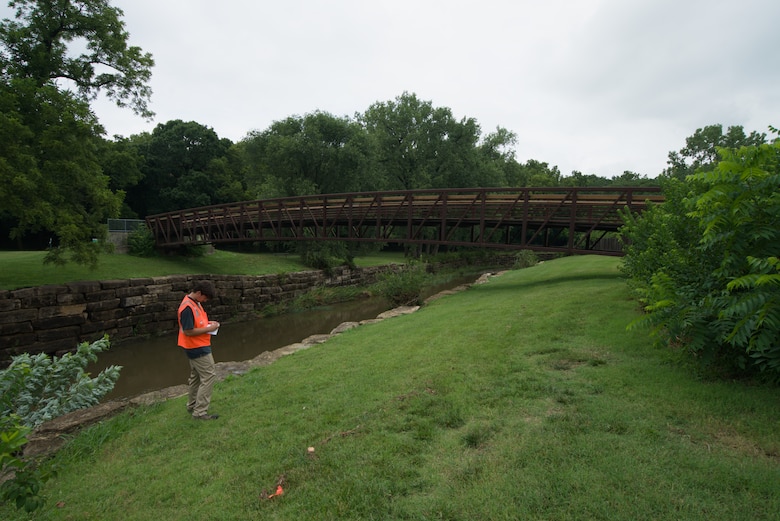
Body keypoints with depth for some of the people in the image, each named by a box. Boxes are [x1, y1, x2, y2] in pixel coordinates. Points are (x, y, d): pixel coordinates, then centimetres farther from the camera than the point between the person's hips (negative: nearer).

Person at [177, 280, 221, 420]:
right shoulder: (187, 308, -24)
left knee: (196, 376, 21)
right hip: (197, 348, -10)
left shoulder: (195, 303, 6)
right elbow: (188, 331, -25)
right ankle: (200, 412, 0)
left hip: (197, 347, 10)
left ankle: (192, 405, 36)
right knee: (209, 376, -6)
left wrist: (208, 322, 3)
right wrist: (209, 329, -19)